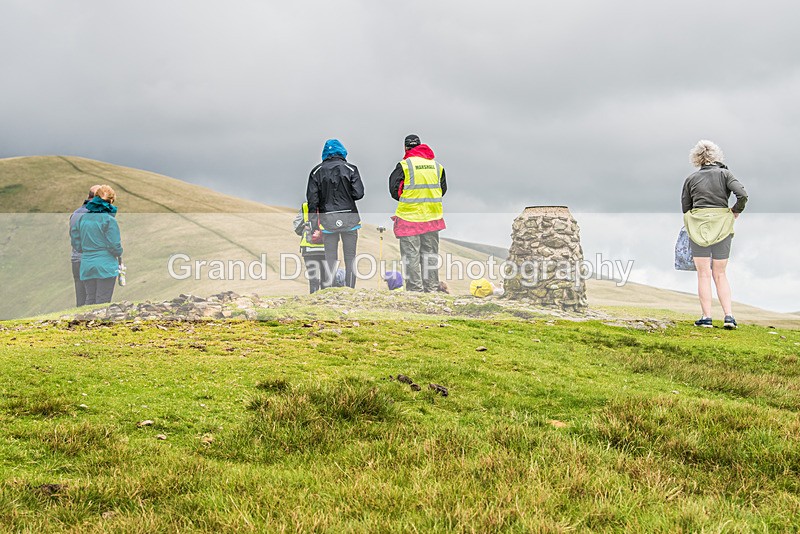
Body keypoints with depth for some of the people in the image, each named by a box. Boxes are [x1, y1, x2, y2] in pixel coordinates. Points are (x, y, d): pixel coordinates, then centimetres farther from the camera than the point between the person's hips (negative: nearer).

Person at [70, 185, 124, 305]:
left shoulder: (83, 217, 7)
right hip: (105, 265, -5)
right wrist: (119, 254, 9)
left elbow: (76, 243, 10)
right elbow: (114, 246, -12)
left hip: (86, 266, 5)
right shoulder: (109, 219, -10)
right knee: (103, 303, -1)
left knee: (90, 300, 12)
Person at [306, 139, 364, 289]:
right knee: (350, 257, 8)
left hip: (328, 220, 1)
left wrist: (313, 222, 2)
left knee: (330, 258, 6)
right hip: (349, 218, -1)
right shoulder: (350, 169, -1)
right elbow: (359, 193, -8)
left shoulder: (317, 171, 2)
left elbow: (312, 199, -2)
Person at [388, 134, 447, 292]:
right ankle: (431, 288, 17)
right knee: (430, 254, 13)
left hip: (409, 216, -5)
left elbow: (394, 190, -7)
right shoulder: (437, 165, 6)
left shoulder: (404, 165, -9)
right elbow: (443, 190, 15)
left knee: (411, 255, 0)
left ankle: (415, 288, -1)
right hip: (432, 217, 5)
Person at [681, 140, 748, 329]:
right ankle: (728, 316, 0)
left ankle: (706, 317, 0)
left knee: (703, 274, 5)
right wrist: (735, 212, 3)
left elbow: (685, 207, 5)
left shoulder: (691, 179, 5)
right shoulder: (724, 174, 1)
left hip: (698, 226, 0)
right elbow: (742, 194, -13)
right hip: (722, 226, 0)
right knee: (720, 274, 10)